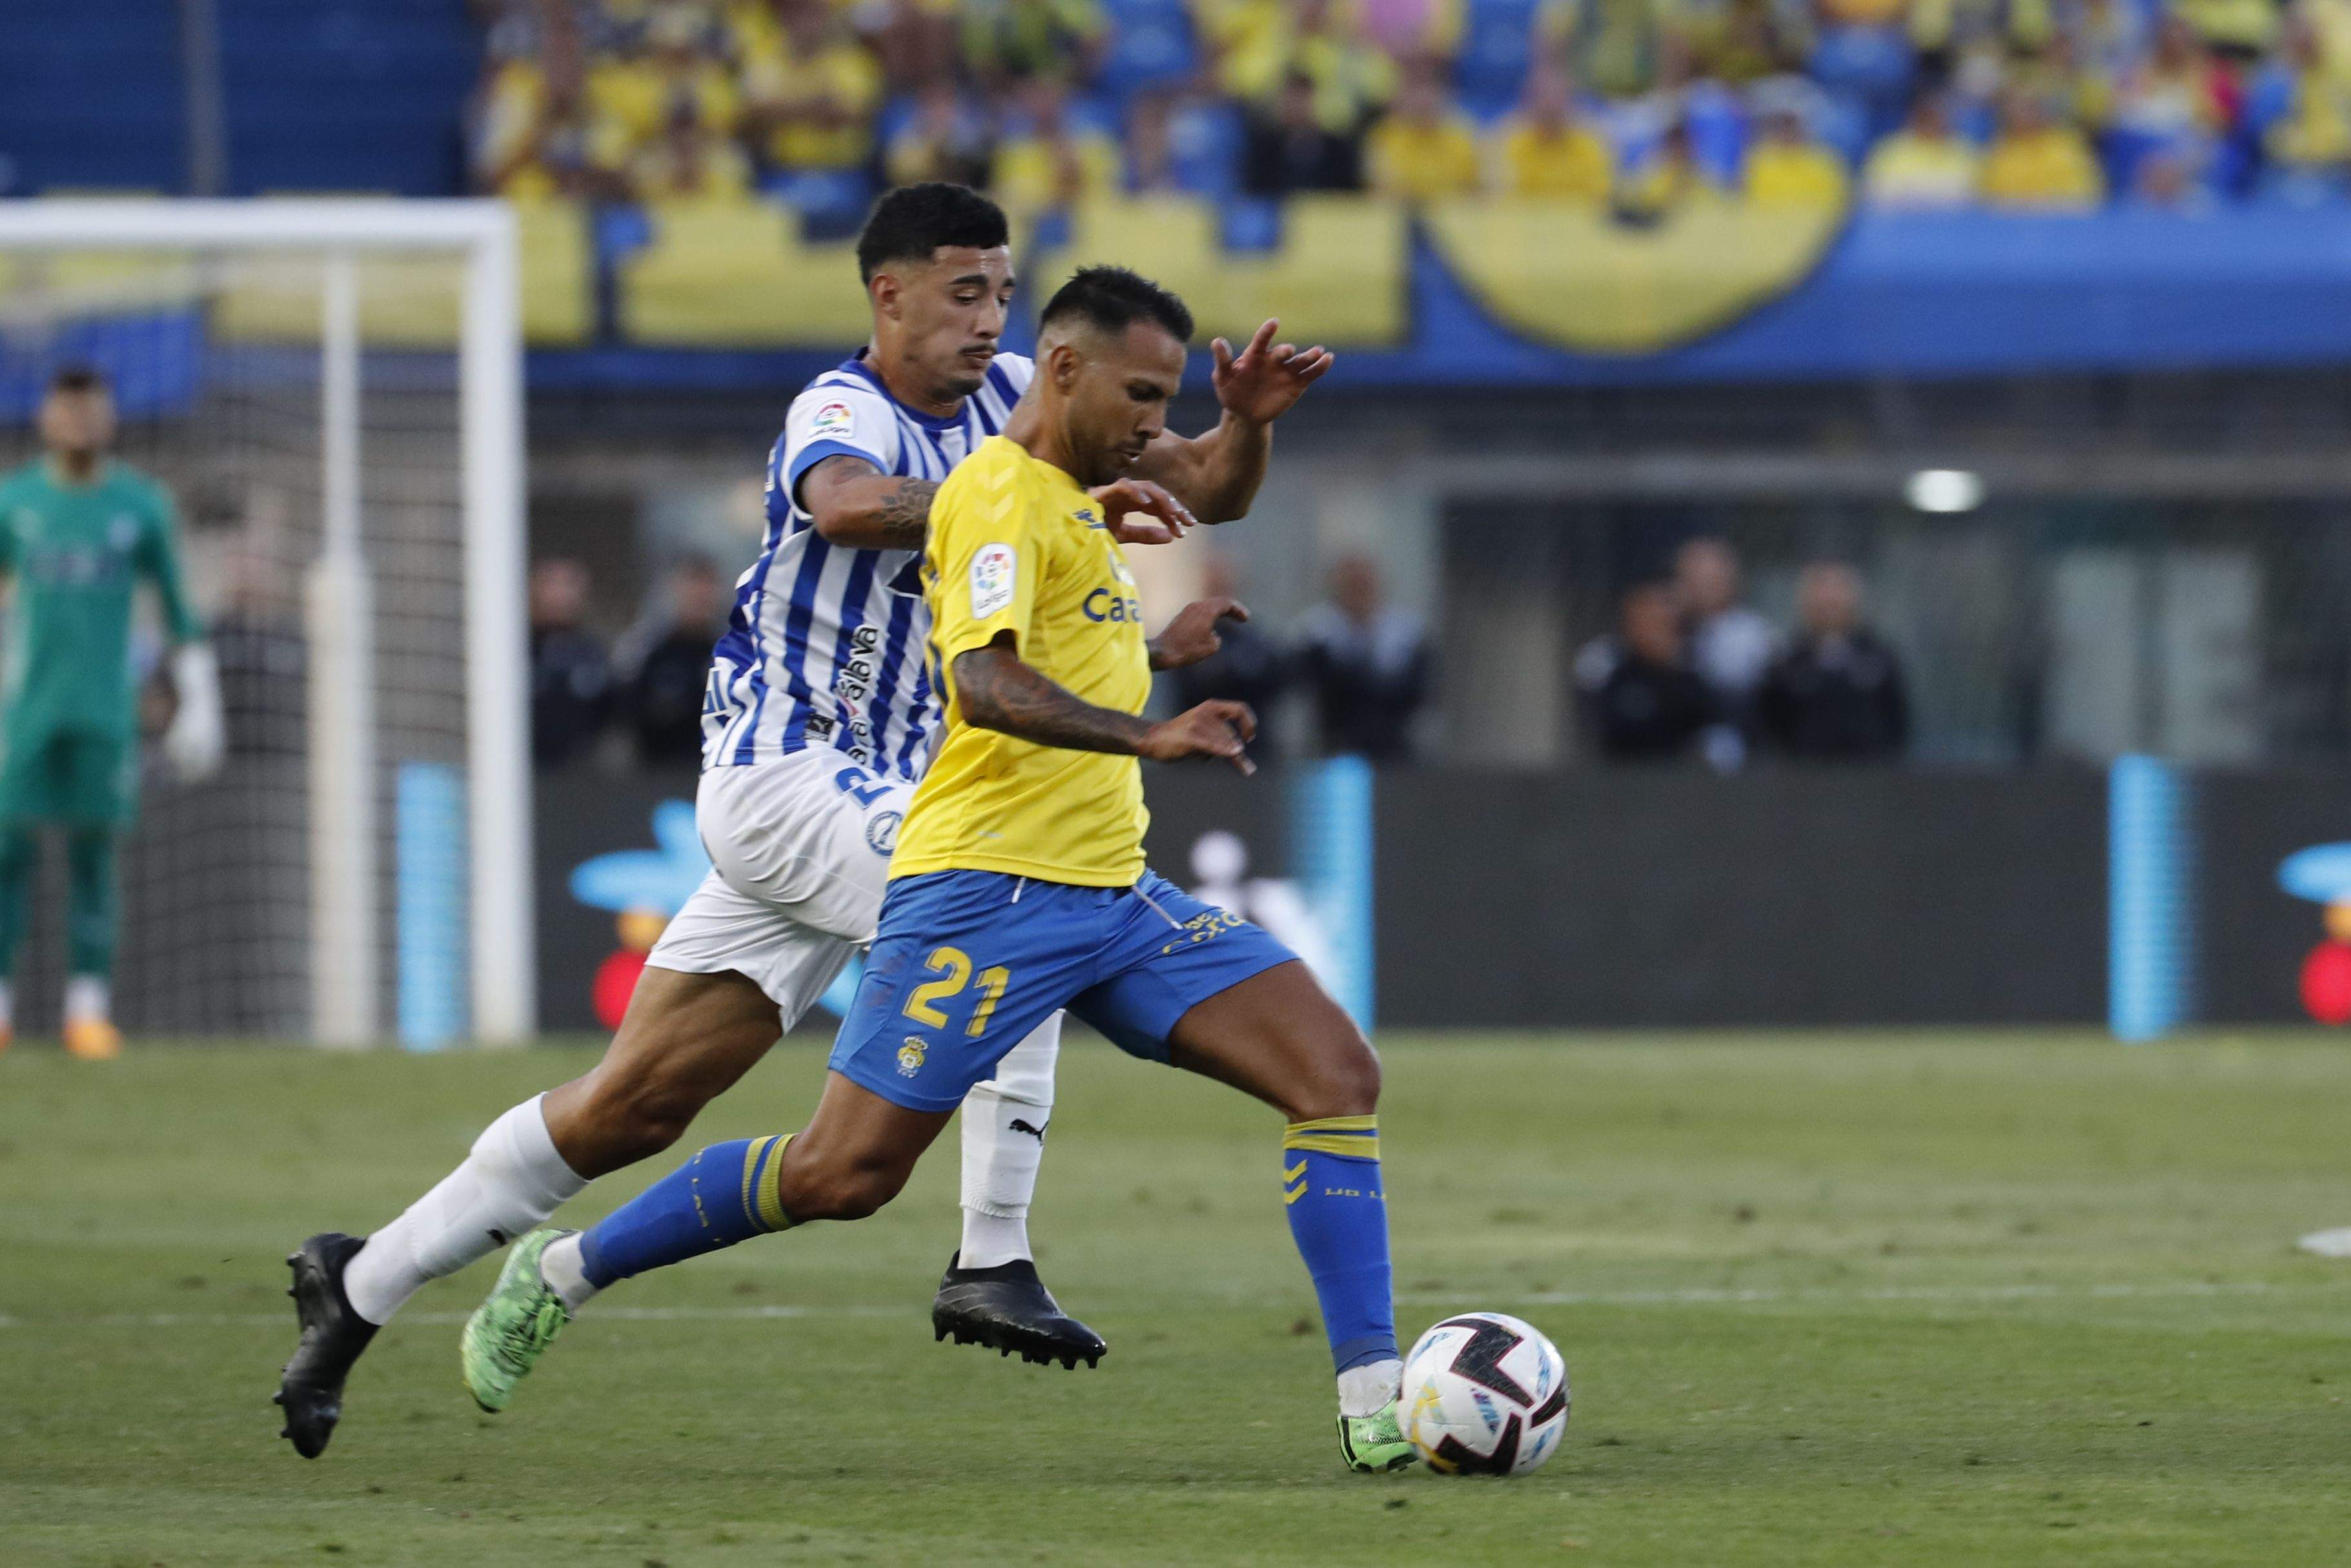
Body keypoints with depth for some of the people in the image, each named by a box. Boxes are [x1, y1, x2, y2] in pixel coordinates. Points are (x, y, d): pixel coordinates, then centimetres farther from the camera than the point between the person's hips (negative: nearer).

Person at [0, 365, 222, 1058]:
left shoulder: (143, 506, 4)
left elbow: (180, 610, 10)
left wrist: (200, 703, 6)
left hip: (105, 712, 0)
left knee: (94, 854, -1)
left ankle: (89, 1009, 0)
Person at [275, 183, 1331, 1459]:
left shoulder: (1010, 399, 6)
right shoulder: (845, 412, -16)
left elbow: (1210, 490, 9)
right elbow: (848, 503, -41)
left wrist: (1244, 427, -13)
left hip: (866, 798, 8)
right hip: (782, 770, -8)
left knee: (638, 1103, 9)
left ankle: (364, 1281, 18)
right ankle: (991, 1263, -21)